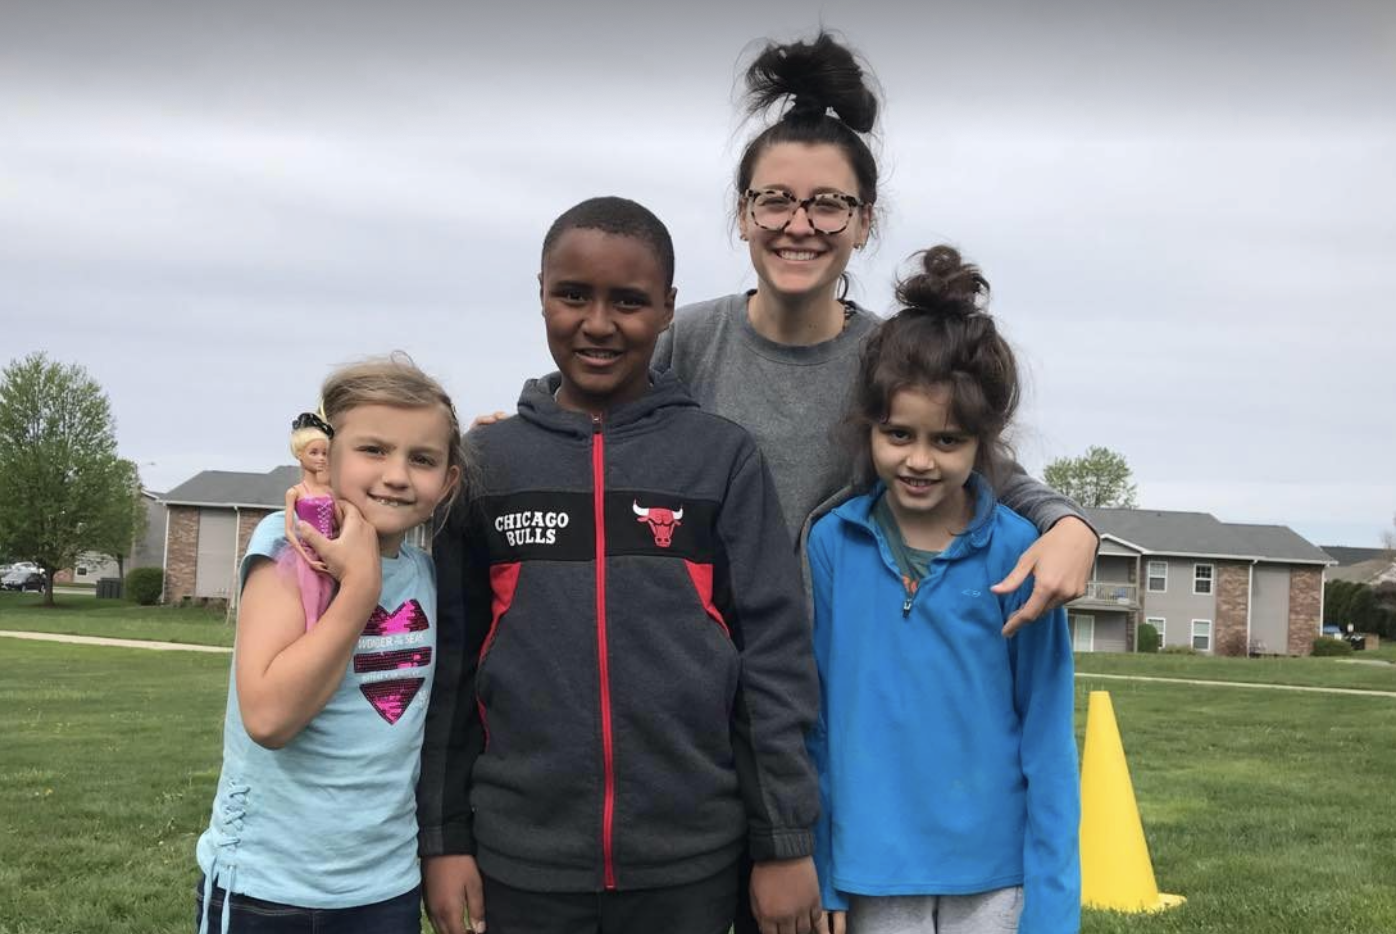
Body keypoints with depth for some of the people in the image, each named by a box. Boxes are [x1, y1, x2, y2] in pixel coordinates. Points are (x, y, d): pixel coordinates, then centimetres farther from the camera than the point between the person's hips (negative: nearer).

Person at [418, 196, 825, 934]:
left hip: (688, 858, -1)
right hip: (521, 857, 1)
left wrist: (785, 840, -3)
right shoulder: (484, 460, 3)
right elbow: (449, 661, 4)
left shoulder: (724, 458, -1)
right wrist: (442, 835, 2)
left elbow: (774, 655, -2)